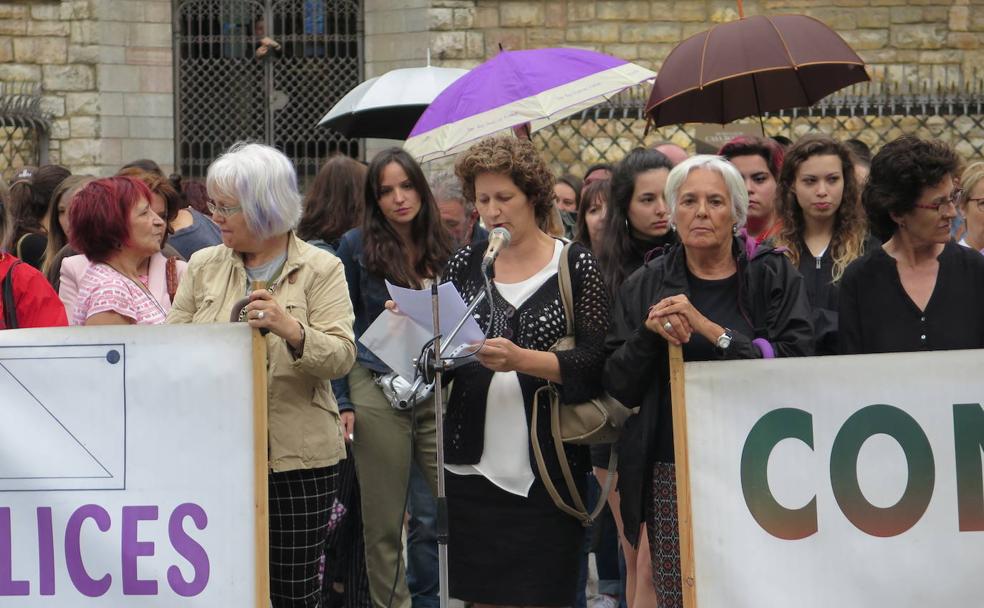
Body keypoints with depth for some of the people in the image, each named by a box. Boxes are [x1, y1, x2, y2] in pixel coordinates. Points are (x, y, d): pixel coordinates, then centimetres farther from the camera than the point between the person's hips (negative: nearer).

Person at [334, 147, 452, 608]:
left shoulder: (444, 246, 10)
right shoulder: (357, 246, 2)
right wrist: (342, 402, -4)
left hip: (439, 393, 2)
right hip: (378, 392, -2)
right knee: (384, 524, 3)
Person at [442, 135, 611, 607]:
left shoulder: (577, 266, -1)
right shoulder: (466, 264, 10)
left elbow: (594, 362, -9)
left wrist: (521, 359, -23)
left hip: (546, 468, -3)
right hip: (472, 463, 3)